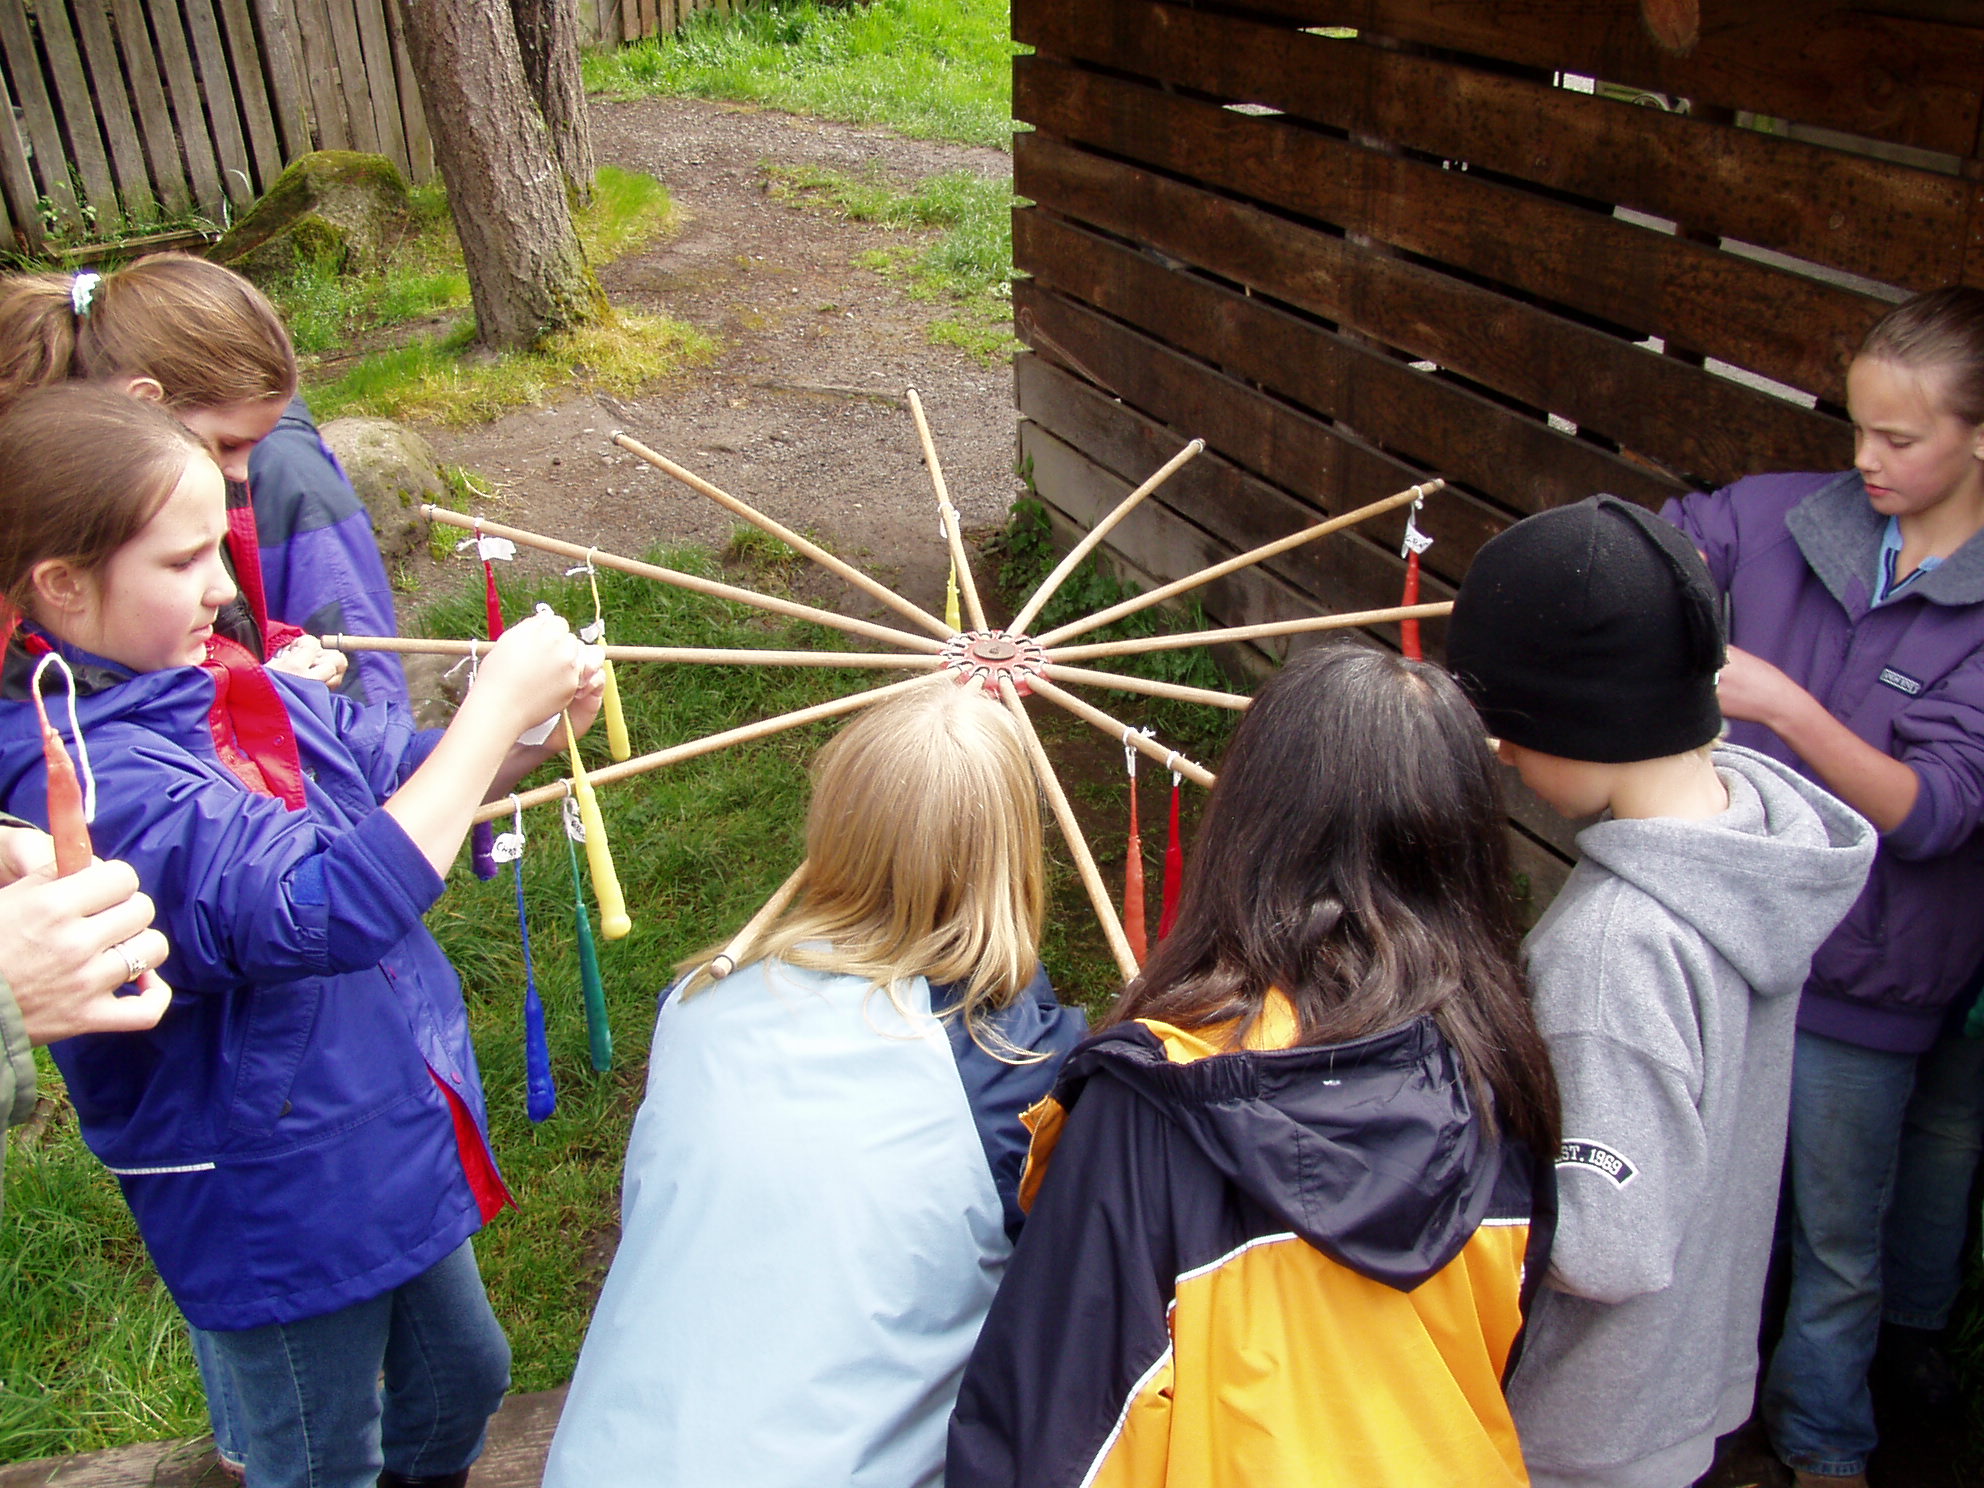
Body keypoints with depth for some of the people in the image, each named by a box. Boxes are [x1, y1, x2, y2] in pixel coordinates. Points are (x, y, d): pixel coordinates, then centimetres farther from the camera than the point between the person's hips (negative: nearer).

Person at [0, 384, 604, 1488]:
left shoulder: (215, 681, -4)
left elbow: (401, 768, 5)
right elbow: (334, 905, -39)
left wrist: (537, 718, -15)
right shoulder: (90, 780, -30)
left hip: (397, 1132, 8)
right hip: (277, 1207, -8)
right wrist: (494, 704, -33)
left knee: (462, 1378, 29)